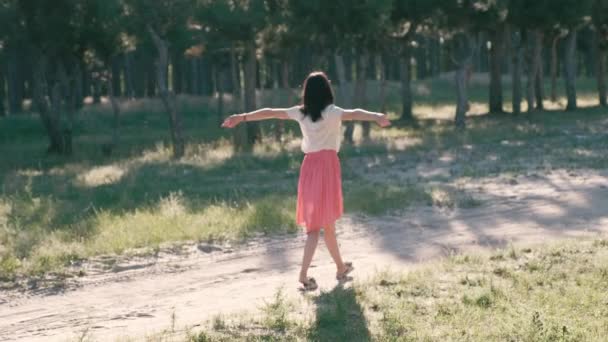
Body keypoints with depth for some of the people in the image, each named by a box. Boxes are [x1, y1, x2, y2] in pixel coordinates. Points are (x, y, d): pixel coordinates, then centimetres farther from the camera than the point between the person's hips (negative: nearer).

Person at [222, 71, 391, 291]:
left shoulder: (300, 113, 7)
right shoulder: (332, 112, -8)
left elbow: (270, 113, 13)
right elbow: (353, 114, -27)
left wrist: (242, 117, 22)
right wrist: (376, 117, -44)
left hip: (309, 166, 6)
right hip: (328, 165, -6)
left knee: (316, 222, 12)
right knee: (326, 222, 1)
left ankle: (341, 267, 19)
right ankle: (304, 274, -4)